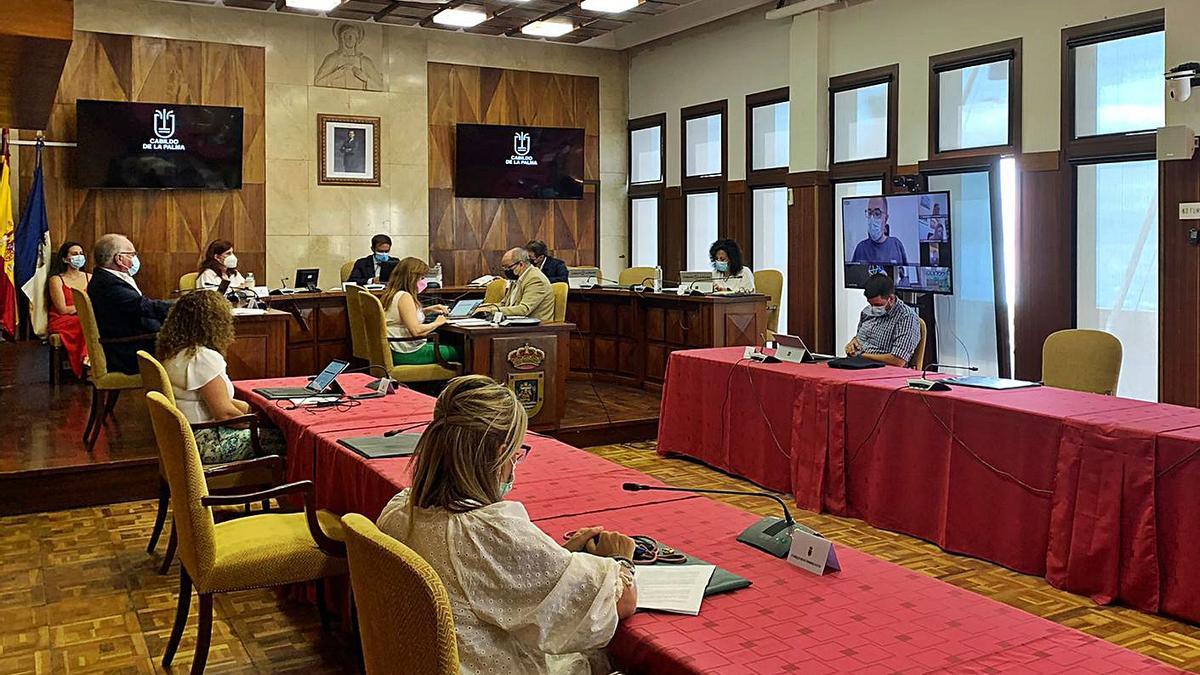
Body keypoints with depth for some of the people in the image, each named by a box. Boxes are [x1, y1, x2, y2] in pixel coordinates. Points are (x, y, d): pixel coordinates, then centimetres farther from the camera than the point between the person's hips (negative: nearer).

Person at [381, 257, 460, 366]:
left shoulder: (391, 294, 10)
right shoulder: (404, 297, -20)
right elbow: (416, 330, -27)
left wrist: (428, 310, 16)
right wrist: (437, 323, -11)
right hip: (406, 354, -10)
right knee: (457, 352, -3)